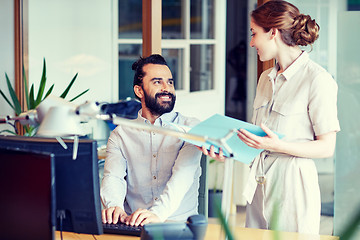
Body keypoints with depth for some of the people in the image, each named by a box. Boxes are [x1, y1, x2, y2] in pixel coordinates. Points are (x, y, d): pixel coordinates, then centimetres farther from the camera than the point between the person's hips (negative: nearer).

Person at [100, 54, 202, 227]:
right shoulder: (121, 134, 12)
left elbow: (183, 175, -11)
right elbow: (113, 177, -4)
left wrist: (158, 213, -29)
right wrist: (114, 206, -28)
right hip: (133, 228, 1)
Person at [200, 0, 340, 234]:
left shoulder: (317, 79, -11)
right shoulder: (266, 78, 15)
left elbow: (326, 147, -12)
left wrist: (278, 146, -23)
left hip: (293, 183, -7)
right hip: (260, 184, 7)